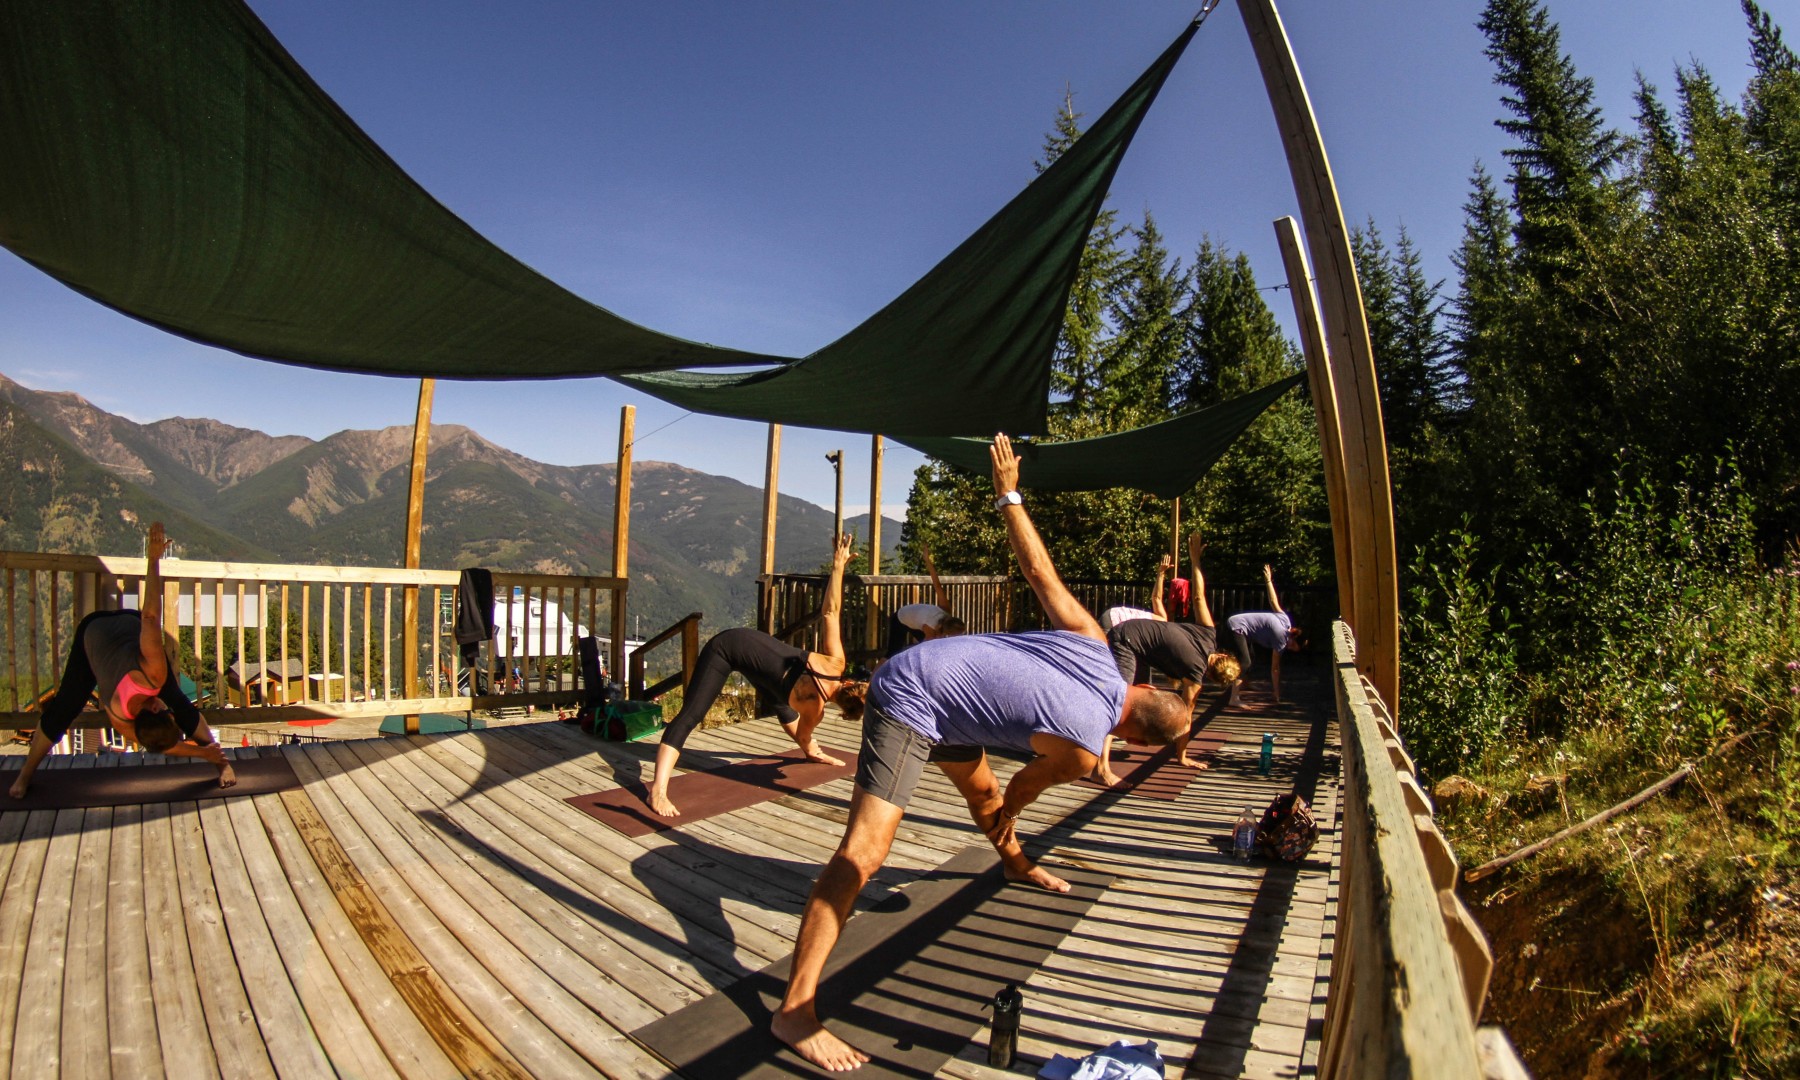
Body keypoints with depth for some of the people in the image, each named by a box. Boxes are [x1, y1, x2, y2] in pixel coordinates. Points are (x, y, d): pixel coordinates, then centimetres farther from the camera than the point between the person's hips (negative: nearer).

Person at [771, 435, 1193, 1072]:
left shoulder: (1093, 644, -4)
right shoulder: (1081, 749, -19)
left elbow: (1038, 570, 0)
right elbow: (1027, 787, 1)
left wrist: (1008, 497, 10)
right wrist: (1007, 817, 23)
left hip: (934, 670, 9)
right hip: (908, 702, -9)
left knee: (980, 789, 30)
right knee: (865, 850, -15)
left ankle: (1016, 867, 59)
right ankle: (794, 1010, -13)